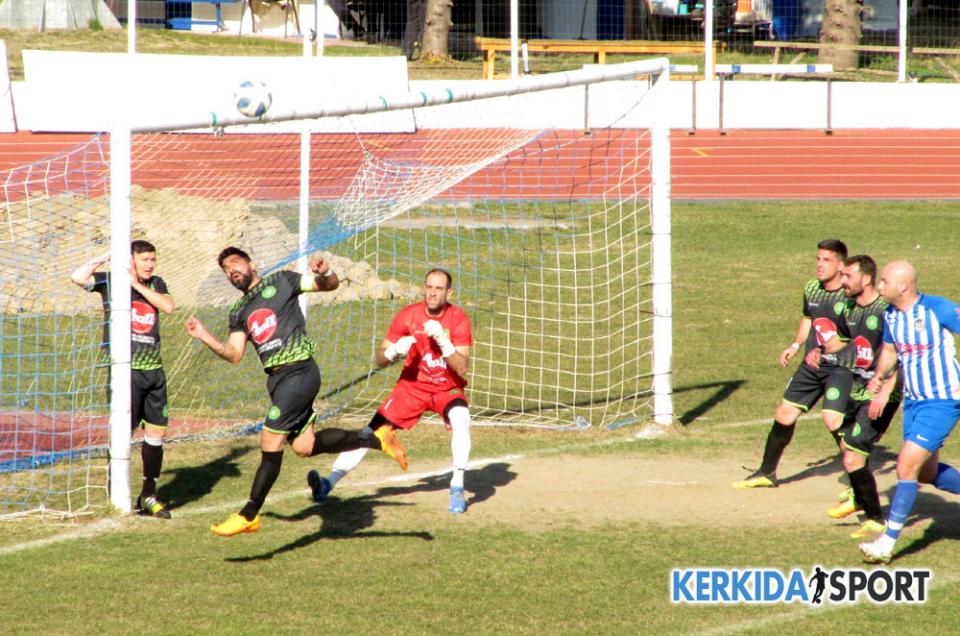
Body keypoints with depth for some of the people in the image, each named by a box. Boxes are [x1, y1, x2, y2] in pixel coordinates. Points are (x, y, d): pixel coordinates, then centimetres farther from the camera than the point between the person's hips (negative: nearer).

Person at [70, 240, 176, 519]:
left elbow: (169, 307, -6)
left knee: (156, 432, 7)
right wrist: (105, 258, -9)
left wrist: (138, 286, -9)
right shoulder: (110, 281, -1)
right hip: (126, 369, -5)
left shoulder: (155, 285, 13)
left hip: (154, 370, 5)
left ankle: (148, 495, 19)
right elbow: (78, 277, -16)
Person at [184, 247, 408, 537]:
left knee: (270, 442, -10)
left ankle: (249, 515, -5)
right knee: (304, 446, 3)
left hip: (299, 370, -8)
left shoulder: (279, 282, 3)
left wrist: (324, 274, -21)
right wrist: (204, 337, -2)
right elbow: (234, 354, 11)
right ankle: (376, 439, 17)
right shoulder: (239, 312, 20)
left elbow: (332, 284, 2)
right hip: (276, 379, 8)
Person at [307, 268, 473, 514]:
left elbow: (462, 369, -22)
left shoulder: (458, 319, -15)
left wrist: (442, 341, -35)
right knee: (373, 431, -10)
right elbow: (380, 360, -7)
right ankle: (328, 483, -11)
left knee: (460, 419, -32)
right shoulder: (408, 316, -10)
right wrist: (394, 351, -29)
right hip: (412, 385, 2)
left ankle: (457, 489, -22)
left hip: (447, 388, -2)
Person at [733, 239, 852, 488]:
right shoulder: (811, 289, 4)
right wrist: (796, 345, 12)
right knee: (785, 414, 11)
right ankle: (767, 473, 30)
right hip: (812, 365, 7)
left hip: (841, 367, -7)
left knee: (833, 418, -22)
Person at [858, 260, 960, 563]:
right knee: (926, 472, 14)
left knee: (907, 466, -13)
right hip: (913, 400, 8)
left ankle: (888, 542, -9)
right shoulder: (890, 315, 3)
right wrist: (879, 376, 3)